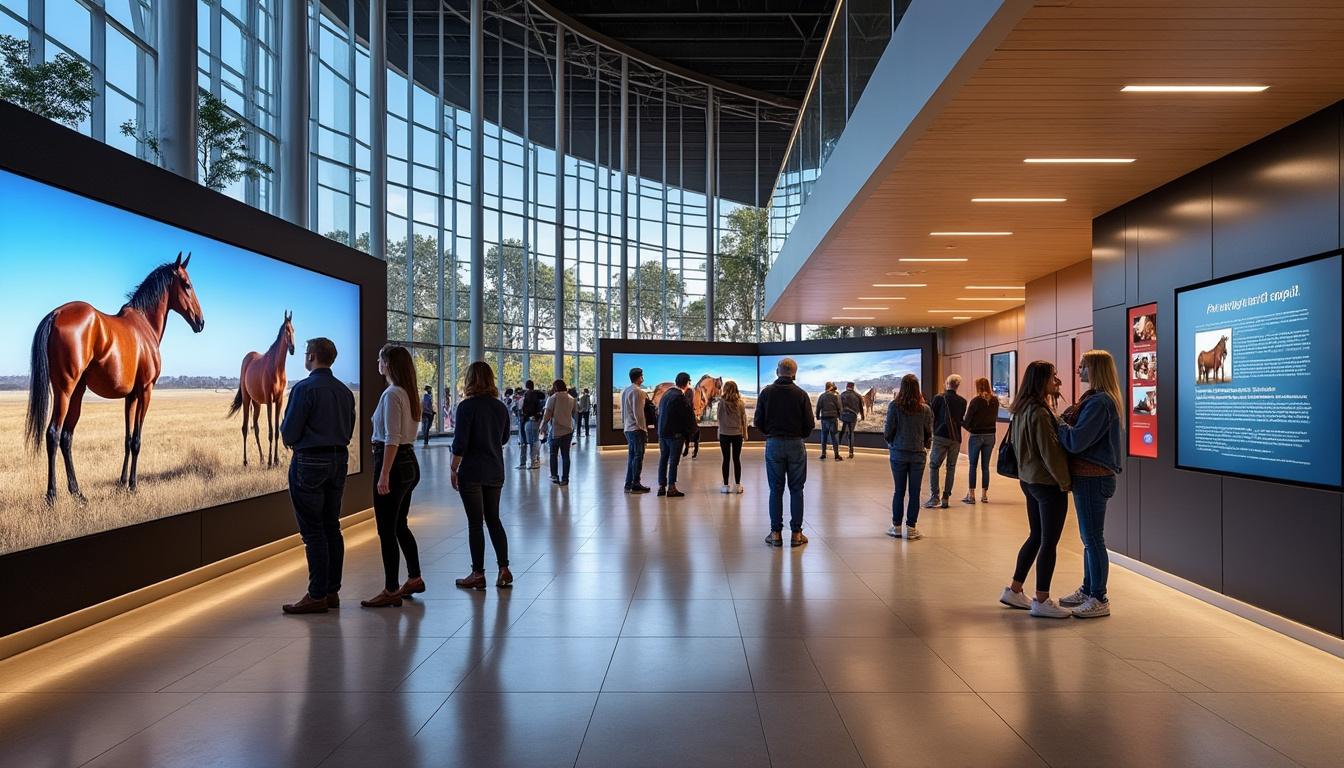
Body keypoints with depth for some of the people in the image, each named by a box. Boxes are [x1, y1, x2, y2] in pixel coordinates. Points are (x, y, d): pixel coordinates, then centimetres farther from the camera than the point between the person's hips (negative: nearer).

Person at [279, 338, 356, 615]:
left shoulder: (304, 388, -13)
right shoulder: (345, 391, 9)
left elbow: (288, 432, -13)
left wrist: (291, 441, 8)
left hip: (310, 463, -7)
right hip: (339, 459, 7)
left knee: (313, 530, -3)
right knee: (331, 526, 12)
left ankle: (317, 596, 1)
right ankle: (332, 591, 17)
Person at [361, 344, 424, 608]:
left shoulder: (392, 394, -15)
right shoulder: (408, 393, 12)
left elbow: (392, 439, -20)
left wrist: (384, 475, -21)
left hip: (393, 463, -9)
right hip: (410, 463, 9)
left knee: (387, 530, -1)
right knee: (400, 526, 19)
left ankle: (391, 591, 5)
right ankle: (414, 579, 29)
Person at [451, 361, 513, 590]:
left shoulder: (467, 406, -12)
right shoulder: (501, 407, 5)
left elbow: (460, 443, -14)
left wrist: (453, 469, -4)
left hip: (471, 472, -5)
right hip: (495, 472, 5)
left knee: (475, 523, 2)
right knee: (493, 519, 14)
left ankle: (478, 574, 8)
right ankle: (504, 569, 12)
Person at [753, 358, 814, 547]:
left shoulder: (766, 392, -3)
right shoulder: (801, 394, -6)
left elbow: (758, 421, -2)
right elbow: (810, 424, -5)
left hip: (773, 444, 1)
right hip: (796, 445, -1)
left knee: (776, 490, 7)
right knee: (796, 490, 7)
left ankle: (776, 533, 9)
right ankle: (796, 533, 9)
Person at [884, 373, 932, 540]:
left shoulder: (894, 406, -9)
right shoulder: (925, 409, -4)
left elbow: (888, 432, -6)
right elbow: (929, 434, 3)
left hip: (898, 453, 0)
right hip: (918, 454, 1)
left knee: (899, 491, 9)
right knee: (914, 492, 7)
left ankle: (897, 527, 15)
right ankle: (911, 528, 11)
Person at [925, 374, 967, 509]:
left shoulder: (939, 397, -5)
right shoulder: (962, 401, 6)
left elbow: (931, 415, -3)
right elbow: (962, 419, 15)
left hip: (941, 436, -3)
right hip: (956, 437, 3)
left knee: (934, 465, 3)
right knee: (951, 467, 9)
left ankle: (934, 496, -6)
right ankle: (945, 498, 7)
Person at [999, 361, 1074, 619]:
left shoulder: (1022, 410, 8)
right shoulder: (1040, 414, -20)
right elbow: (1050, 452, -20)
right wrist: (1065, 481, -9)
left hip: (1029, 480, 9)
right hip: (1048, 483, -9)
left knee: (1036, 537, 18)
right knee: (1049, 542, 0)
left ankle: (1014, 591, 25)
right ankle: (1041, 602, 8)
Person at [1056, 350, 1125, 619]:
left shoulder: (1099, 402, -18)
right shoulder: (1094, 398, 13)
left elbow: (1076, 441, -24)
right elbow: (1080, 436, 14)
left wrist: (1059, 423, -9)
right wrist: (1065, 420, -1)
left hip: (1092, 478, -10)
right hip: (1089, 476, 10)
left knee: (1093, 538, -2)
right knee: (1089, 538, 17)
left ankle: (1099, 599, 7)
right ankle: (1087, 590, 29)